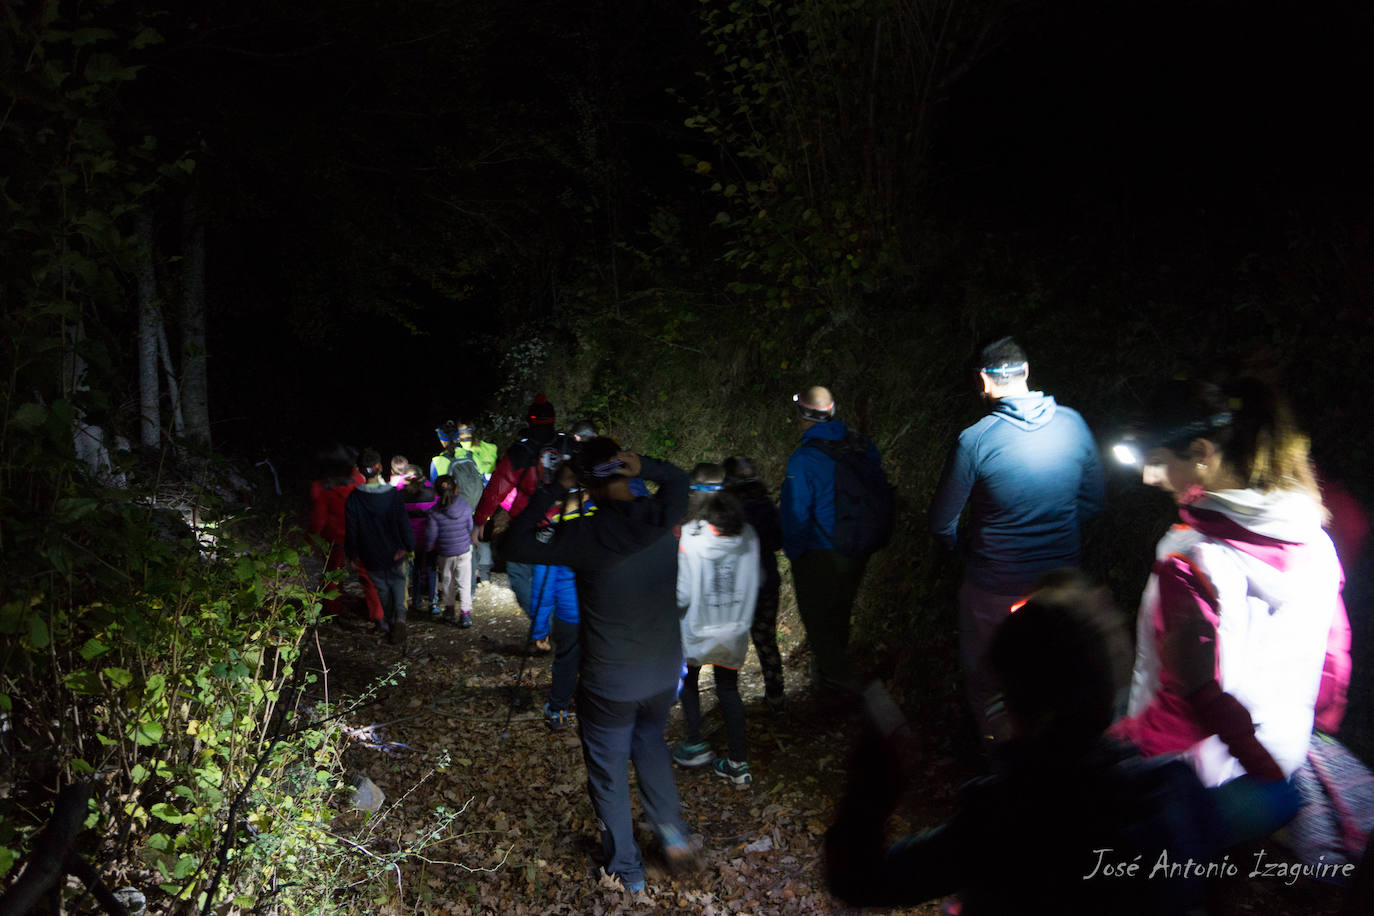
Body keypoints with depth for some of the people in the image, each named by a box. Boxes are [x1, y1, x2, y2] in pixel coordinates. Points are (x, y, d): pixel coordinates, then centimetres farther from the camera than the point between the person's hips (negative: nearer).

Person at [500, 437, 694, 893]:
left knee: (609, 774, 16)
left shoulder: (586, 536, -24)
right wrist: (644, 466, -9)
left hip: (609, 683, -4)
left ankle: (626, 872, 29)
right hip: (665, 672, 4)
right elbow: (678, 479, 11)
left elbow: (513, 544, -18)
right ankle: (673, 832, 26)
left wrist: (554, 490, -17)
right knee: (650, 741, 32)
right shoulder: (663, 516, -11)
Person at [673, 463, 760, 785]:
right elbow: (756, 582, 1)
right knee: (729, 690, 18)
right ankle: (738, 763, 21)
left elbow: (682, 595, -21)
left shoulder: (689, 538, -23)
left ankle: (696, 745, 28)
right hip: (736, 630, 3)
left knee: (688, 679, 25)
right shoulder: (747, 535, -10)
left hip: (698, 630, -3)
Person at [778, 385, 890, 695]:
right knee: (839, 616, 25)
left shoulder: (803, 459, -23)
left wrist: (794, 552, -3)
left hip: (819, 556, -7)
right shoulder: (863, 448, -3)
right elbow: (882, 498, 7)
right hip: (857, 554, 7)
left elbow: (794, 514, -19)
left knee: (817, 621, 11)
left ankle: (845, 682, 9)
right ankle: (832, 676, 43)